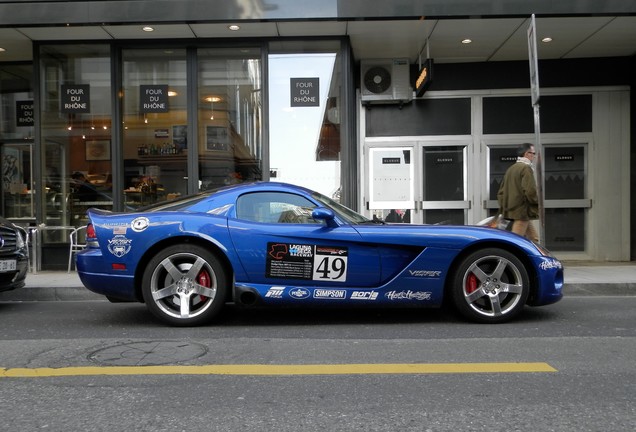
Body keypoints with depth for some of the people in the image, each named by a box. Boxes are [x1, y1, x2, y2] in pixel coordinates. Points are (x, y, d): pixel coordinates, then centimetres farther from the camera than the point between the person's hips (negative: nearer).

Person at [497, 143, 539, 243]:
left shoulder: (510, 169, 16)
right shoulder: (526, 168, -10)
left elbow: (501, 192, 16)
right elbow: (530, 191, -20)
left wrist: (504, 207, 17)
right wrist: (538, 202, -3)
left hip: (511, 211, 9)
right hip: (522, 212, -9)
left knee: (534, 239, 14)